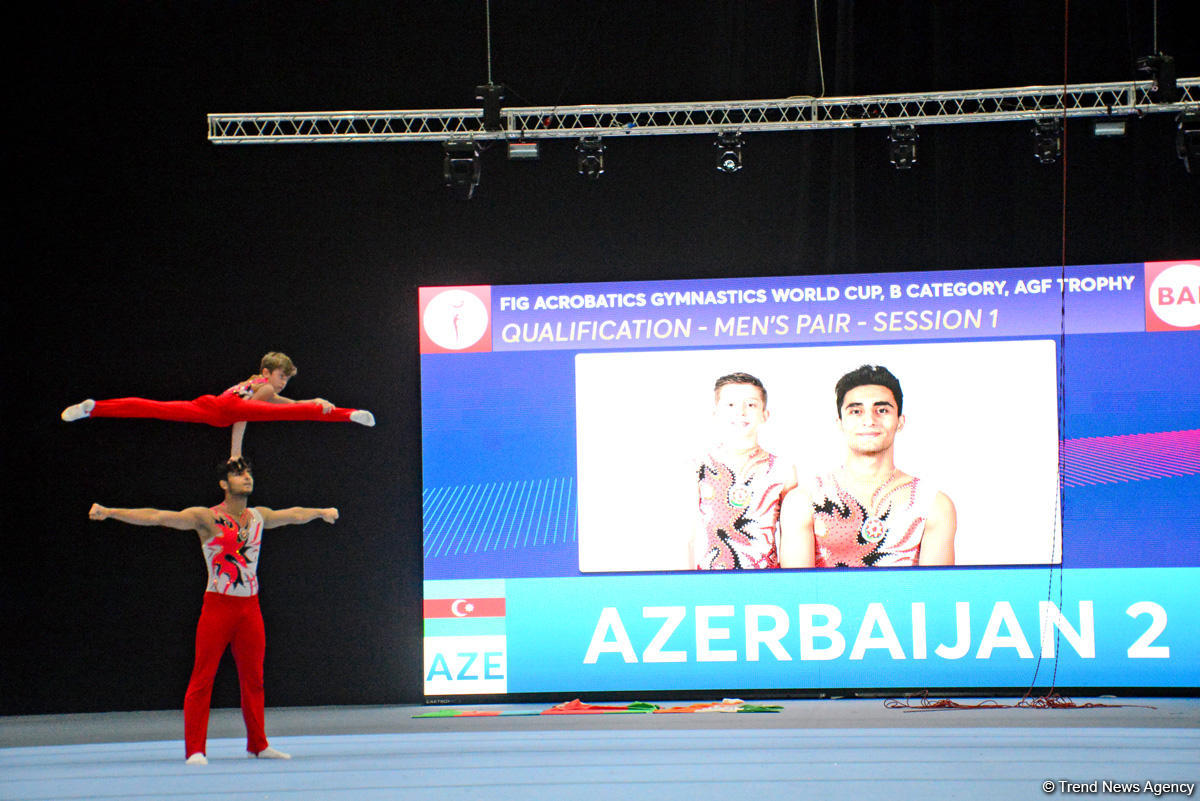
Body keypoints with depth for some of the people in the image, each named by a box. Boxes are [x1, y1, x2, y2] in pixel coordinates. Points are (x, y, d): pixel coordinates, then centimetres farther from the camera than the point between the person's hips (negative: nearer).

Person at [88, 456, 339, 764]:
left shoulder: (259, 516, 11)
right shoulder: (206, 518, -6)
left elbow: (294, 514, 31)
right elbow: (157, 517, -12)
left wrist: (322, 512, 42)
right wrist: (109, 512, -20)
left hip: (250, 607, 5)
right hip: (218, 605, -5)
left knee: (253, 678, 10)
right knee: (202, 678, -5)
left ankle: (258, 745, 21)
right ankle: (194, 750, -2)